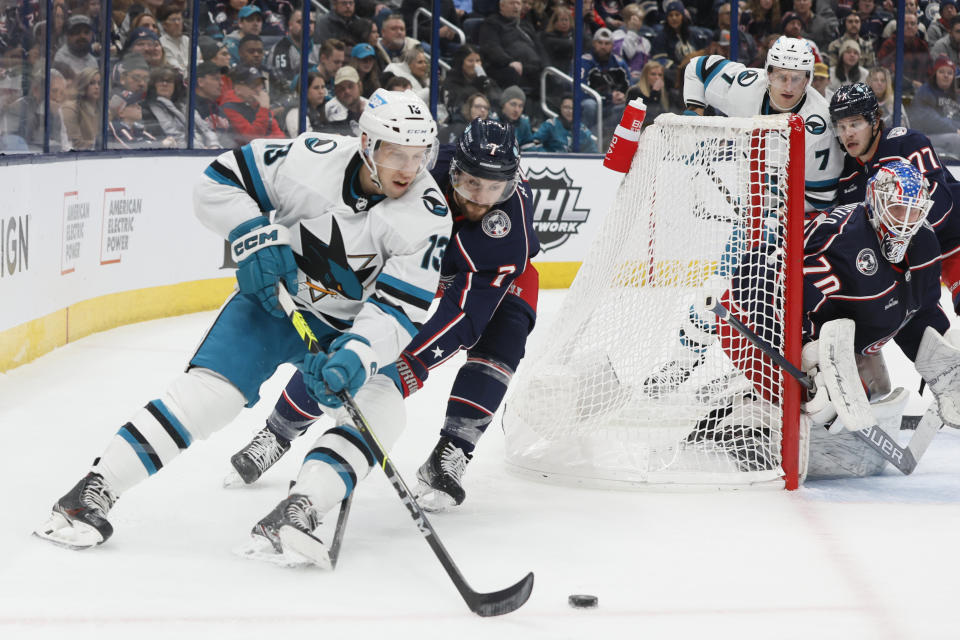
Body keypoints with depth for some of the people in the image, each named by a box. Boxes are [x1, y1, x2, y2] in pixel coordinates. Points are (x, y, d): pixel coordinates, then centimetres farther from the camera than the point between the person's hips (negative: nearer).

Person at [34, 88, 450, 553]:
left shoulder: (428, 216, -23)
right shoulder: (311, 159, -23)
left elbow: (401, 309, -27)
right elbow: (221, 180, -10)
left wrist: (356, 357, -43)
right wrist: (256, 238, -23)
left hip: (356, 326, 1)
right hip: (274, 299, -1)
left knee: (380, 407, -25)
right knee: (211, 389, -16)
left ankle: (297, 511, -33)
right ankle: (93, 492, -13)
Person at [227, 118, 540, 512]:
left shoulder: (513, 218, -41)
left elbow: (469, 309, -44)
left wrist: (408, 368, -49)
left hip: (494, 274, -2)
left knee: (499, 345, -27)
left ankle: (449, 458, -18)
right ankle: (277, 435, 14)